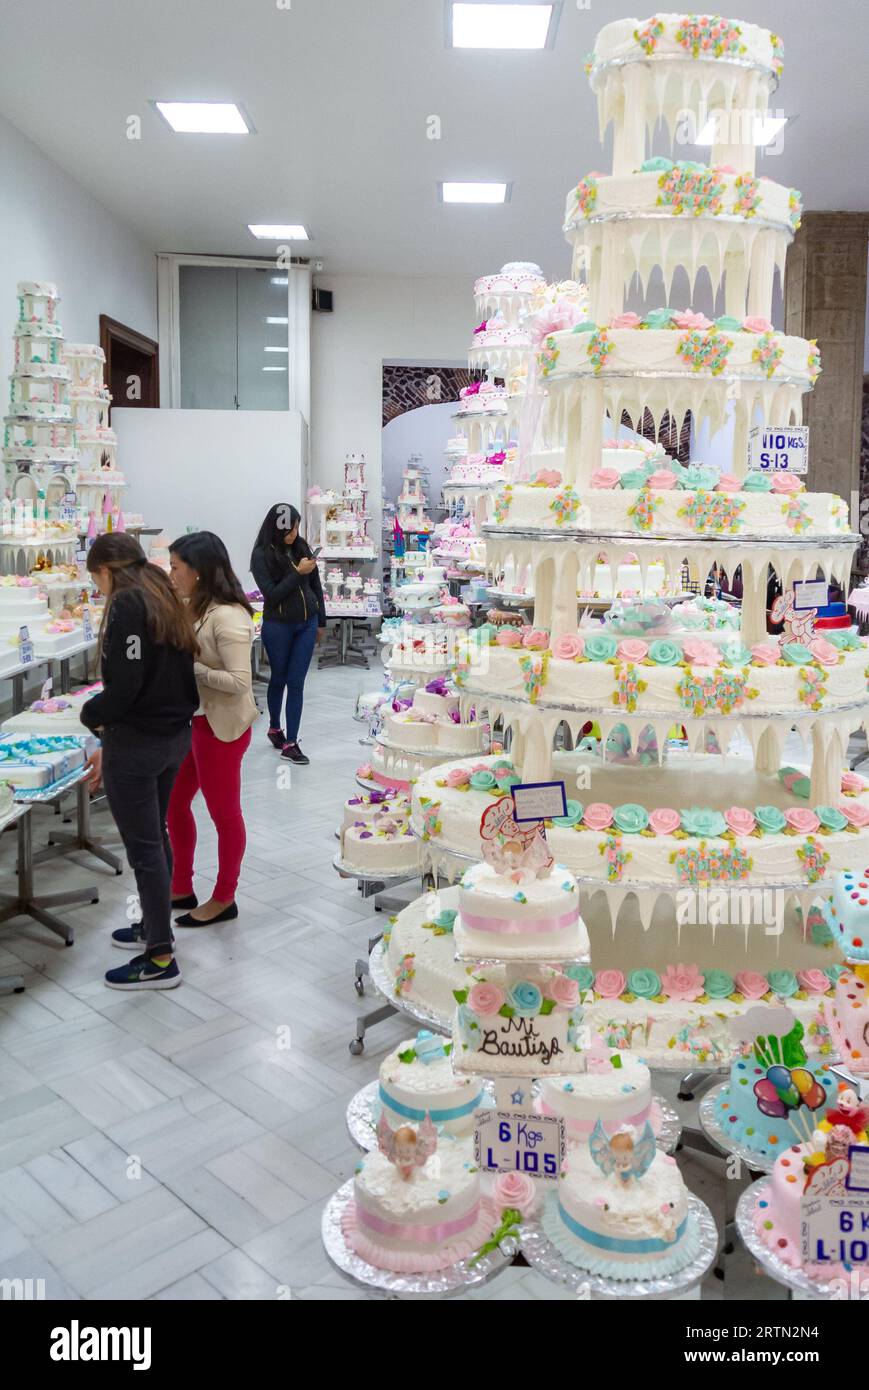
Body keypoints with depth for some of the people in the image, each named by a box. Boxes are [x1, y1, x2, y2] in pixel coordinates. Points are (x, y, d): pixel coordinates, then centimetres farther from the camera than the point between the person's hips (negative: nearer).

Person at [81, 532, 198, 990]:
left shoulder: (127, 605, -16)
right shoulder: (165, 601, 12)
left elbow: (125, 686, -24)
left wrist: (90, 715, -3)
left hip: (137, 741, -9)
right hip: (175, 735, 9)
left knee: (143, 847, 1)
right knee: (155, 836, 22)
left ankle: (160, 959, 10)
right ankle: (154, 926, 38)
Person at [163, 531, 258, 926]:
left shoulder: (227, 617, -22)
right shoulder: (194, 608, 4)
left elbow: (239, 681, -26)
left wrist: (188, 667, -23)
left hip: (221, 726, -9)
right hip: (192, 720, 9)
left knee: (223, 812, 8)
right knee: (174, 803, 18)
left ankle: (224, 899, 25)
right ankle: (181, 887, 36)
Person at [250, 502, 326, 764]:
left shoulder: (301, 546, 2)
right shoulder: (261, 555, -9)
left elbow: (316, 585, 10)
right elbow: (271, 594, -15)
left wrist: (321, 621, 13)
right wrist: (298, 572, -20)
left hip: (307, 624, 3)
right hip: (278, 626, -3)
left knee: (296, 682, 1)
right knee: (278, 679, 14)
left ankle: (291, 743, 5)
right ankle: (274, 728, 37)